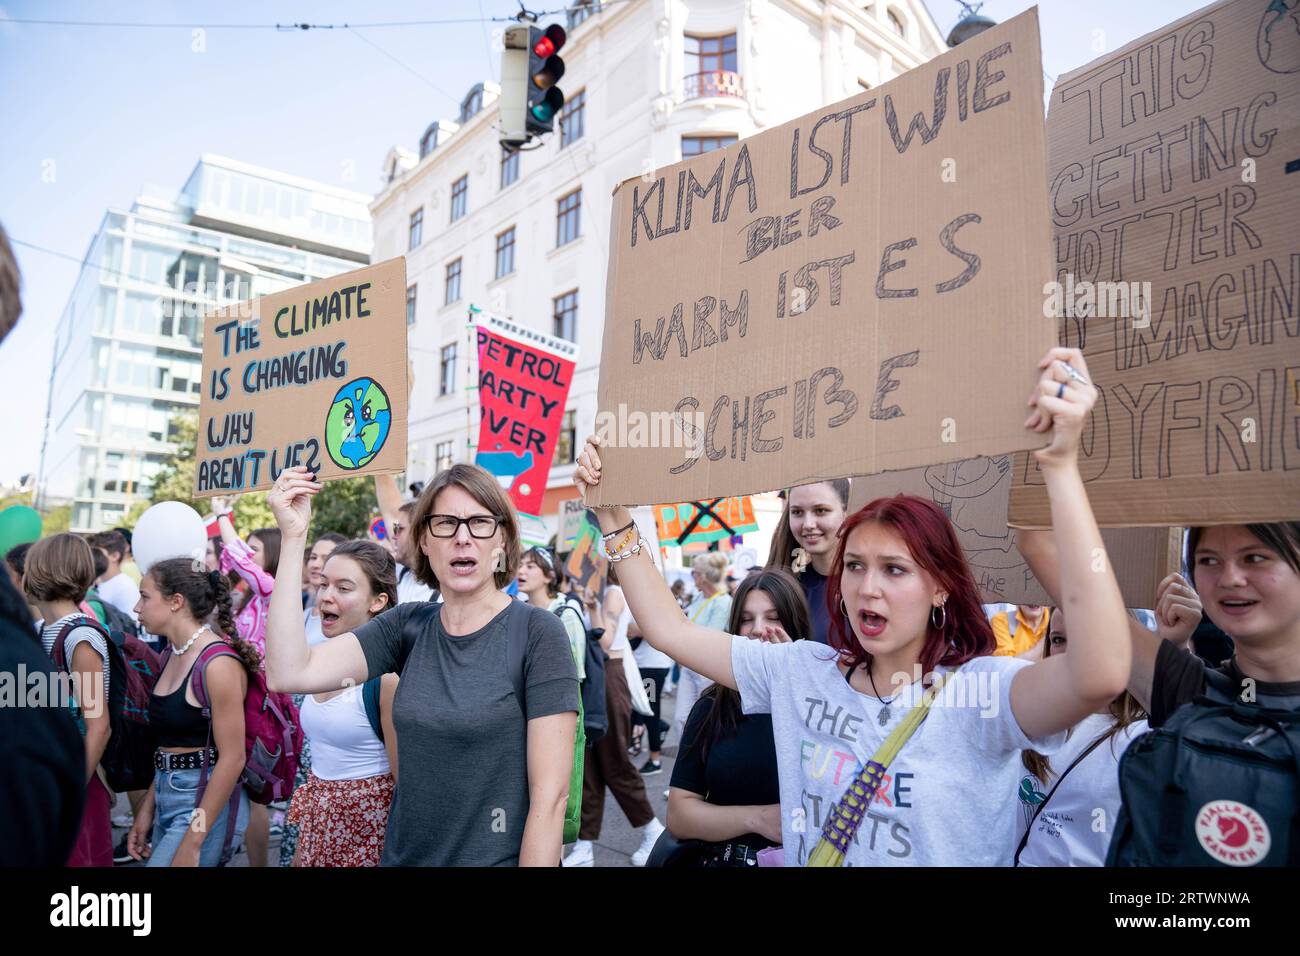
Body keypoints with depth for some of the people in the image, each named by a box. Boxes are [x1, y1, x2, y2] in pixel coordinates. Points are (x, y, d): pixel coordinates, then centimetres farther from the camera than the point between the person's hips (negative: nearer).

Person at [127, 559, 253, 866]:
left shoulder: (218, 663, -19)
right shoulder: (173, 655, 7)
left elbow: (232, 758, -19)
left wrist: (192, 842, -18)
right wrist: (147, 809, 12)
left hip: (206, 803, -8)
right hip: (168, 796, 8)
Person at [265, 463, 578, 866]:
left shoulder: (537, 632, -16)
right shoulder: (407, 626, -2)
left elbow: (550, 795, -17)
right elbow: (290, 674, -14)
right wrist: (294, 537, -15)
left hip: (498, 858, -4)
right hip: (402, 855, 5)